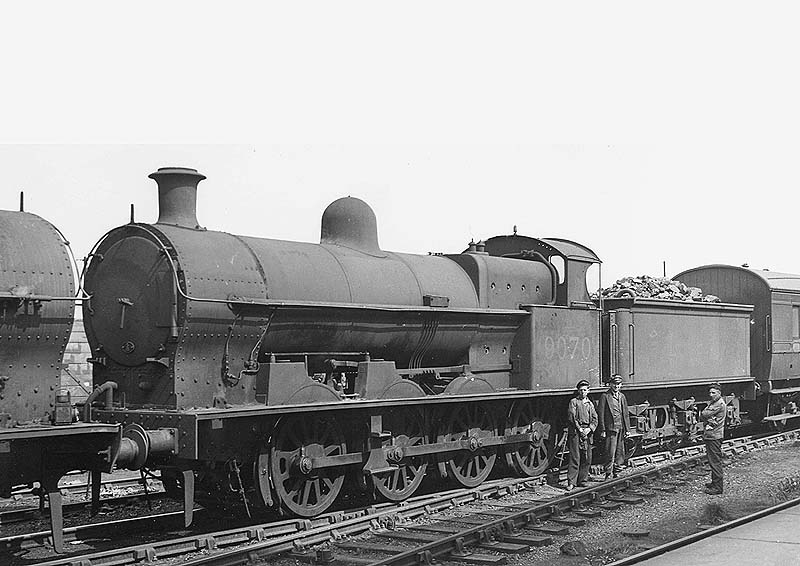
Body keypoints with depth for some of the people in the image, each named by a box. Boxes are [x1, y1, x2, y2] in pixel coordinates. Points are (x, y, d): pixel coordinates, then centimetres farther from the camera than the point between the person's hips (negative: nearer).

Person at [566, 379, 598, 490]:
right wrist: (579, 429, -13)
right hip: (575, 432, -5)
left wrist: (589, 429, -7)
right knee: (575, 458, -9)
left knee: (587, 458, 5)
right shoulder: (573, 402, 2)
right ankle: (571, 482, -9)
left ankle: (582, 481, 15)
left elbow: (595, 419, 10)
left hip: (587, 432, 5)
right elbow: (571, 417, -7)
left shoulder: (590, 404, 16)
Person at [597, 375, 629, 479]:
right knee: (610, 452, -6)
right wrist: (602, 430, -12)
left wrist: (626, 429, 12)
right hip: (610, 429, -6)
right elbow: (601, 414, -7)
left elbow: (625, 414, 17)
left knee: (620, 452, 9)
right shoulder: (605, 396, -4)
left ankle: (617, 472, 18)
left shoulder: (622, 396, 14)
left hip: (621, 429, 6)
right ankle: (608, 473, 2)